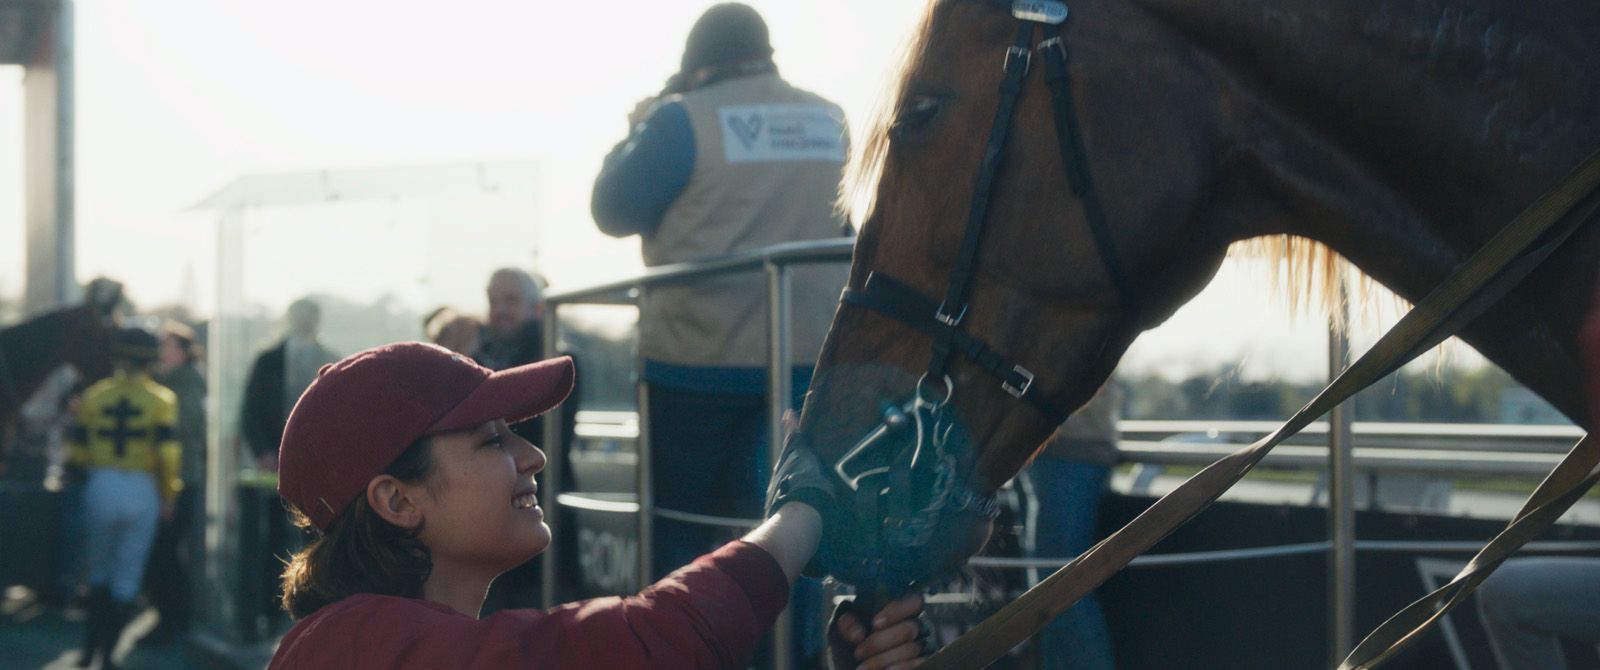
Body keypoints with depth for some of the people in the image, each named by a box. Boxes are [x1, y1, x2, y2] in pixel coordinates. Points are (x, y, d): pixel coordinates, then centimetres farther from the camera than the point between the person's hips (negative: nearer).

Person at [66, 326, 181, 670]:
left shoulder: (93, 396, 4)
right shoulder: (161, 399, -3)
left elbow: (77, 452, 4)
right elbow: (168, 452, -11)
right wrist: (168, 496, 2)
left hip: (101, 487, 2)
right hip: (142, 490, -2)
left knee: (100, 568, 20)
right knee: (127, 576, 6)